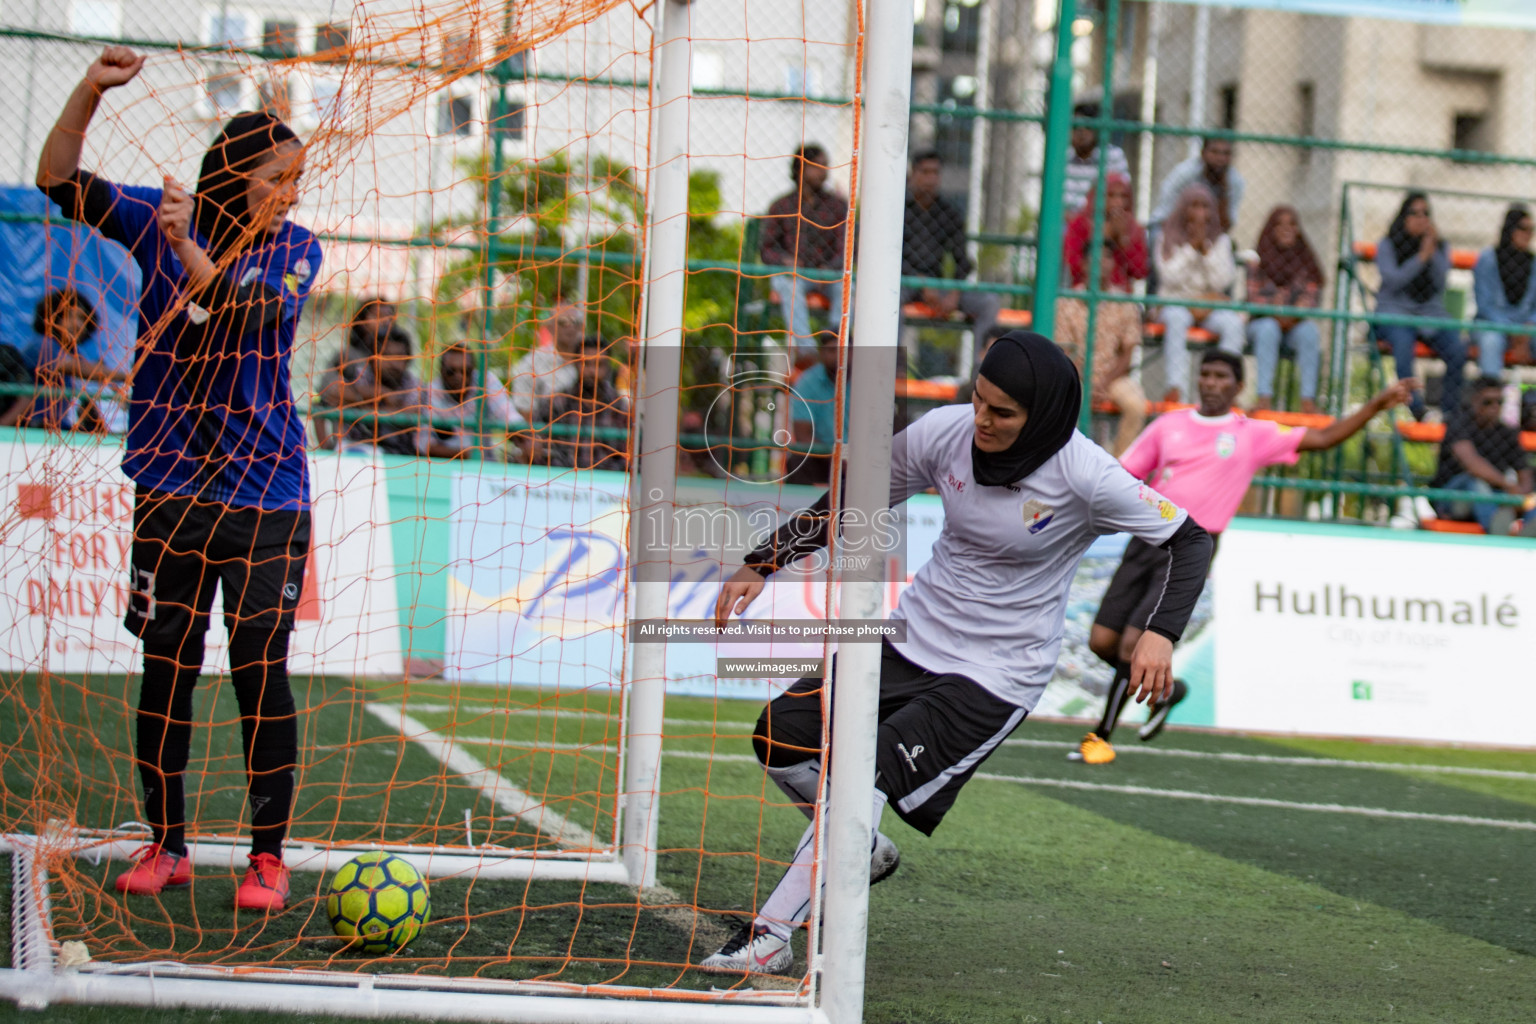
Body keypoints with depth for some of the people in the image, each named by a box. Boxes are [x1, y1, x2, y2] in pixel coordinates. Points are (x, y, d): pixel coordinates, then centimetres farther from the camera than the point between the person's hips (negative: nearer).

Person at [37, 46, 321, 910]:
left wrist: (188, 247, -29)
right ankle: (166, 845, 16)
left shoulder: (296, 250, 0)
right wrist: (90, 91, -15)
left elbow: (249, 317, -17)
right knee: (167, 667, 5)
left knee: (261, 672, -3)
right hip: (172, 484, 2)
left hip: (266, 492, -1)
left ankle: (269, 855, 5)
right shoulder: (158, 220, 3)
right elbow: (60, 180, -2)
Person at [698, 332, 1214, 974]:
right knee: (781, 737, 0)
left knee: (868, 772, -22)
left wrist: (1161, 633, -27)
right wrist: (761, 566, 0)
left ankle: (767, 938, -14)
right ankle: (862, 853, 28)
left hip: (996, 673, -6)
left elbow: (1189, 539, -11)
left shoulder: (1085, 477, -21)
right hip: (916, 634, 6)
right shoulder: (944, 433, -10)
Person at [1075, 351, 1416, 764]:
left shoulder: (1255, 435, 5)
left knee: (1133, 644, -15)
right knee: (1102, 642, 0)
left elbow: (1324, 438, 2)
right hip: (1147, 539, 4)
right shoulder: (1168, 425, 12)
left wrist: (1377, 404, -9)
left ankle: (1101, 736, 8)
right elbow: (1123, 477, 14)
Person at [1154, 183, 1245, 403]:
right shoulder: (1169, 238, 5)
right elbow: (1171, 277, -9)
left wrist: (1206, 249, -11)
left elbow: (1221, 281, -3)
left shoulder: (1221, 240, 10)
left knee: (1233, 323, -31)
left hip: (1210, 305, 2)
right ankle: (1176, 386, -47)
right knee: (1177, 319, -38)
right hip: (1175, 302, -2)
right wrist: (1192, 247, -12)